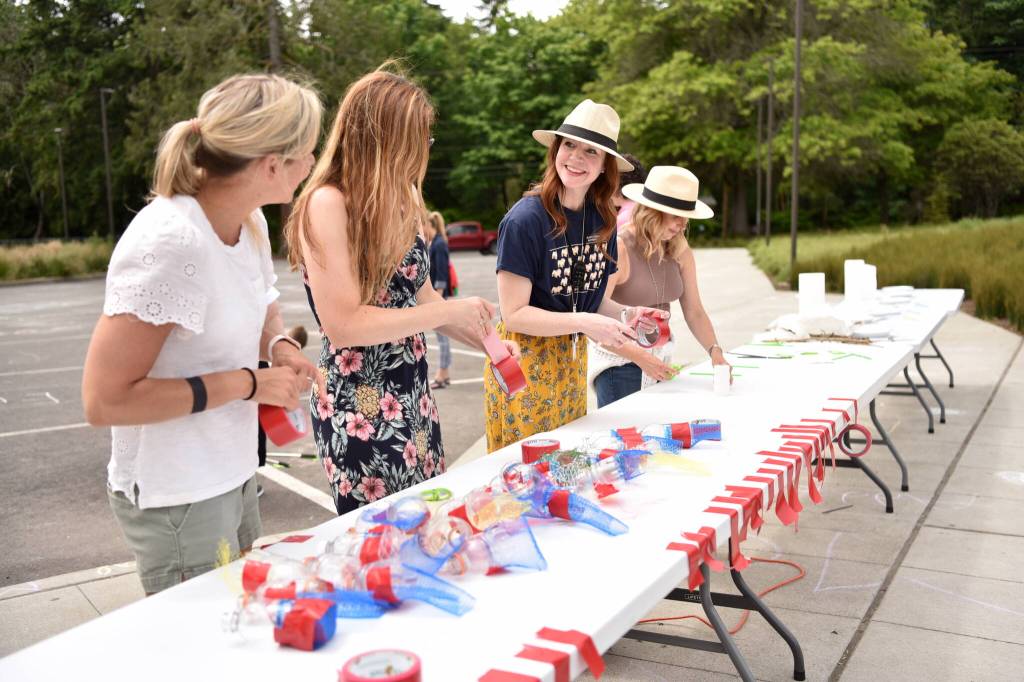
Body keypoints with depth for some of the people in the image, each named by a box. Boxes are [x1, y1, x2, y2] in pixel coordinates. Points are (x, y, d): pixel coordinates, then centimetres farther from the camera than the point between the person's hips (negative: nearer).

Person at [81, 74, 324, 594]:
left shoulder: (249, 222, -1)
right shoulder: (171, 244, -26)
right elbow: (104, 400, -24)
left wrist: (280, 347, -3)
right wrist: (248, 384, -22)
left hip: (233, 478, 8)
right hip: (175, 502, -8)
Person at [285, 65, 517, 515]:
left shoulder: (398, 201, 8)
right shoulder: (327, 204, -16)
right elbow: (343, 324, -22)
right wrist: (450, 312, -16)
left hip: (413, 398, 8)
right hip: (358, 410, -8)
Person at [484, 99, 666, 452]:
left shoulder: (603, 221, 2)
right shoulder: (526, 219, -18)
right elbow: (514, 314, -17)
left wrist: (626, 314, -9)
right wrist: (584, 322, -26)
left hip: (572, 365, 6)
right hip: (524, 368, -6)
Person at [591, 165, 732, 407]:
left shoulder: (680, 251, 2)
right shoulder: (618, 248, -17)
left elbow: (694, 311, 6)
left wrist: (715, 351, -11)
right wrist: (639, 357, -27)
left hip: (661, 358, 6)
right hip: (620, 362, -5)